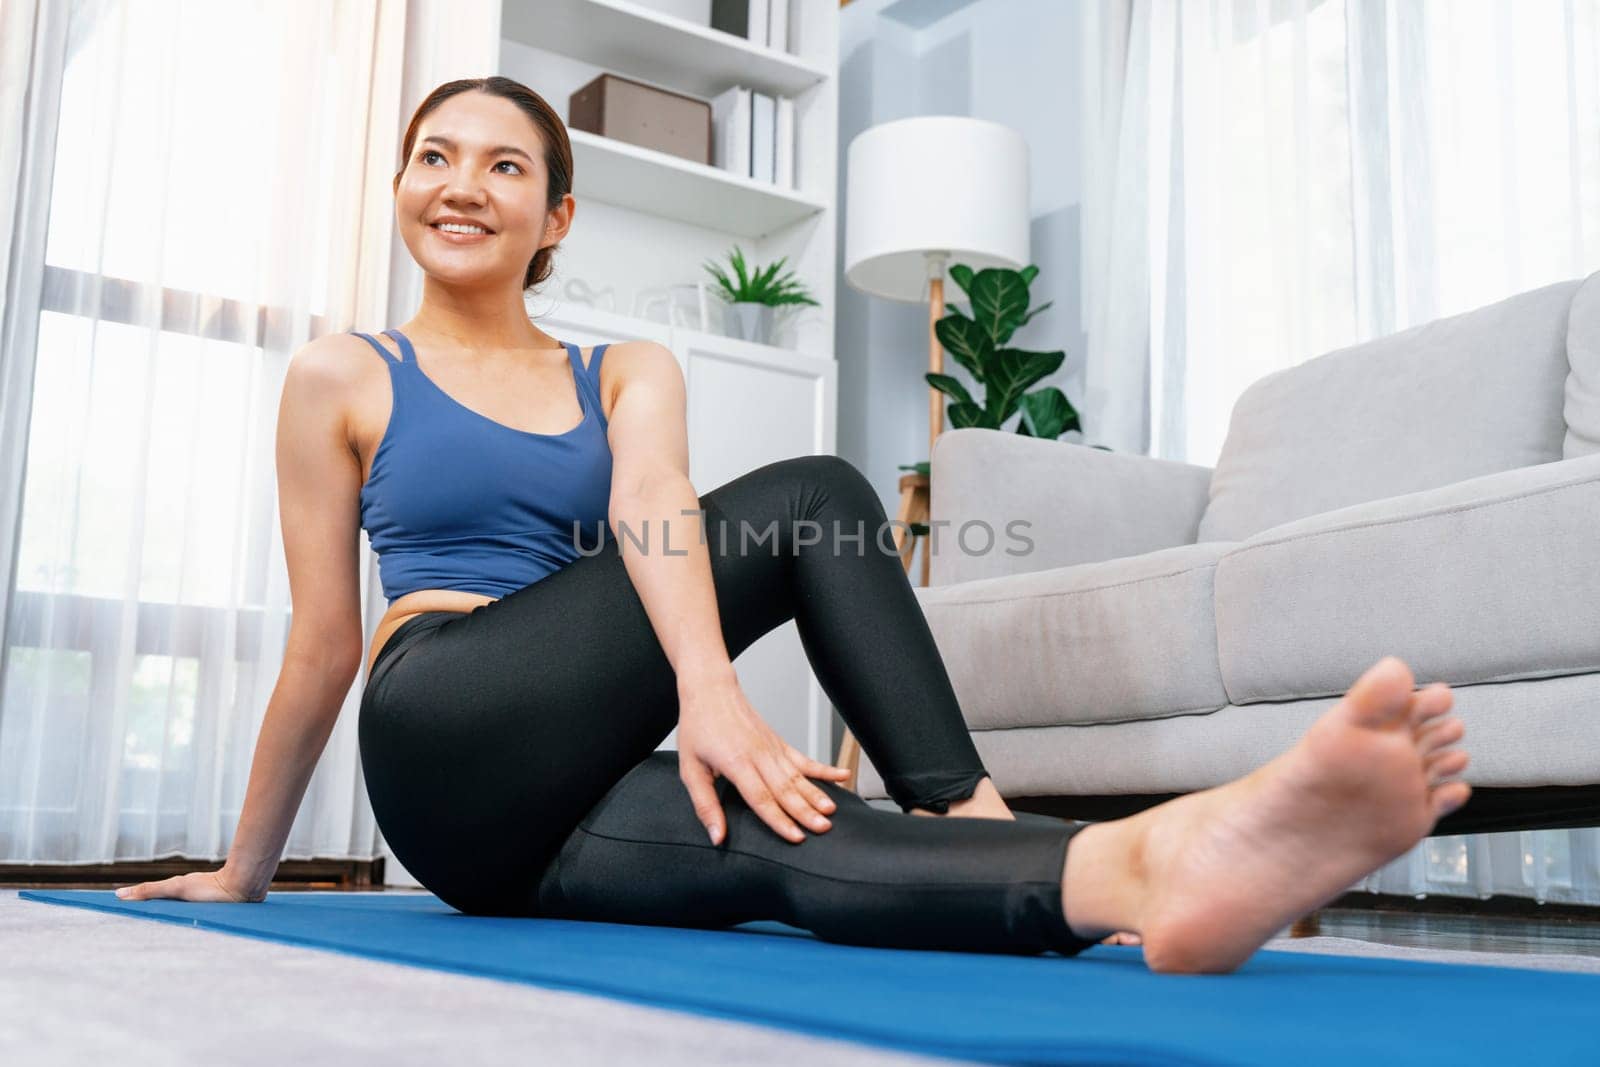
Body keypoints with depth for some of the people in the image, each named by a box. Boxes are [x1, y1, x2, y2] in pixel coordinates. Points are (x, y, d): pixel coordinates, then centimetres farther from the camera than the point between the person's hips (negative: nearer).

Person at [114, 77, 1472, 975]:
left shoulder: (629, 374, 15)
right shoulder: (342, 378, 10)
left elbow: (648, 507, -9)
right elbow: (322, 643, 10)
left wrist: (707, 686, -29)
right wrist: (245, 870, 12)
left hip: (558, 813, 3)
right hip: (450, 750, -3)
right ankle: (969, 814, -35)